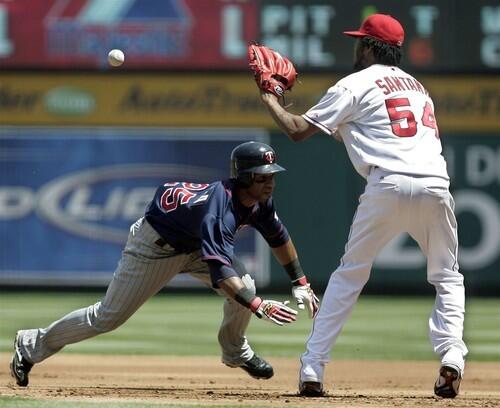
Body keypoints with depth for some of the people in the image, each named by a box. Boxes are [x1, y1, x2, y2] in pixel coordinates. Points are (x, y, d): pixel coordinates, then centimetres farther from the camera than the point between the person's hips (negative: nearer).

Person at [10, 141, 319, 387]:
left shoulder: (260, 199, -15)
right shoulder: (219, 209, -42)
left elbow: (278, 236, 5)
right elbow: (219, 270, -52)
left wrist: (300, 284, 1)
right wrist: (259, 306, -59)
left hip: (193, 245, 7)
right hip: (155, 247, -7)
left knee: (245, 287, -11)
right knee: (108, 317, -3)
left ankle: (235, 352, 17)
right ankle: (32, 346, 15)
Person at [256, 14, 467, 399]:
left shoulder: (356, 85, 9)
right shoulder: (417, 86, 28)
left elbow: (298, 130, 8)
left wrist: (270, 100, 23)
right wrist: (346, 131, 40)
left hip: (388, 185, -4)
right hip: (435, 186, 4)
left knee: (349, 275, 11)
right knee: (447, 277, 18)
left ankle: (312, 370, 5)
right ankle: (451, 358, -6)